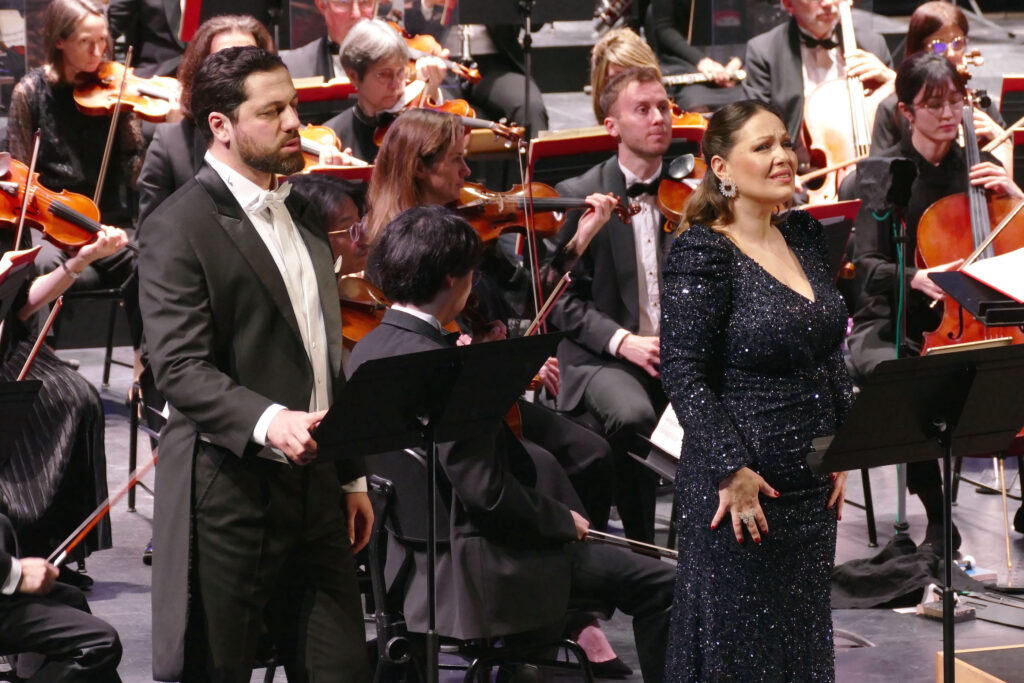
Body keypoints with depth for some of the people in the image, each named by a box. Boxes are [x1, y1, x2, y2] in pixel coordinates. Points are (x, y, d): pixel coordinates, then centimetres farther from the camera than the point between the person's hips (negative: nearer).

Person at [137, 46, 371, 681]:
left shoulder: (300, 217, 16)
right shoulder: (180, 227, -10)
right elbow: (180, 368, -20)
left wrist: (352, 477, 22)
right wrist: (266, 422, -35)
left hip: (315, 485, 7)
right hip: (230, 492, -7)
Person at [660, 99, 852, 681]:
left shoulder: (805, 235, 8)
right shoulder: (703, 254, -13)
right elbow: (684, 375, -16)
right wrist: (732, 469, -20)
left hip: (812, 482, 7)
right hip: (744, 484, -7)